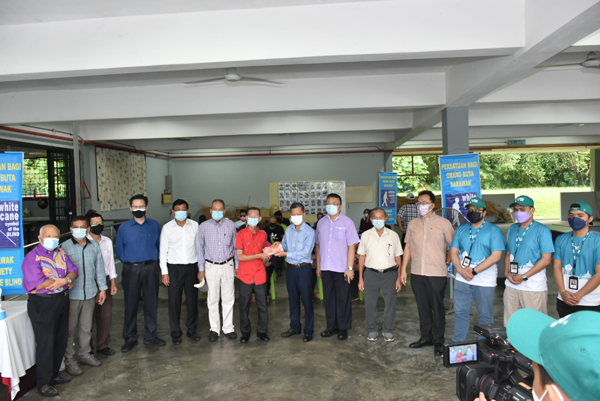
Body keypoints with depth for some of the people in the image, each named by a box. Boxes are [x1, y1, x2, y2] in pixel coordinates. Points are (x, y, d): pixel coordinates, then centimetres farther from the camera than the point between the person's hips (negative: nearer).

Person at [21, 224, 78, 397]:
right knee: (46, 343, 1)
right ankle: (43, 383, 15)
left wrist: (65, 280, -19)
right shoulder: (32, 257, -13)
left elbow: (74, 270, 4)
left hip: (62, 300, 7)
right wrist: (65, 280, -14)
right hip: (43, 304, -7)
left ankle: (54, 375, 32)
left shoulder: (61, 253, 9)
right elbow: (37, 284, -23)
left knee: (60, 341, 15)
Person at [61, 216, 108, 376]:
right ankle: (69, 360, 18)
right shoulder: (65, 247, -7)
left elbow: (99, 268, 12)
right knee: (70, 329, 5)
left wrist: (102, 288, 13)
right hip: (71, 295, -4)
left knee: (86, 327, 15)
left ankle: (85, 354, 30)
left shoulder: (94, 246, 7)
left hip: (90, 294, 4)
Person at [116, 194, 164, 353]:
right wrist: (129, 263, 6)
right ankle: (130, 338, 19)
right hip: (131, 269, -1)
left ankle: (150, 336, 23)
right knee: (131, 304, 5)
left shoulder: (155, 225, 4)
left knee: (151, 302, 8)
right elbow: (119, 251, 9)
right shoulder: (123, 228, 2)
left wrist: (153, 261, 6)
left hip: (151, 268, 1)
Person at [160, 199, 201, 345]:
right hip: (174, 268, -1)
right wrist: (164, 272, -3)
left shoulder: (194, 226, 2)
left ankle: (192, 329, 25)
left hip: (191, 267, 1)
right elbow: (163, 251, 1)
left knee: (192, 300, 9)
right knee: (174, 301, 4)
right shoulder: (167, 228, -2)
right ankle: (175, 333, 19)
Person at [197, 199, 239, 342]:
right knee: (213, 299, 5)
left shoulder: (230, 225, 0)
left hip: (228, 265, 1)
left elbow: (235, 246, 7)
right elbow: (200, 248, 4)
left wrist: (237, 265, 7)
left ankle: (228, 328, 19)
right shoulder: (204, 226, -2)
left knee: (228, 298, 7)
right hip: (211, 266, -1)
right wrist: (201, 269, 2)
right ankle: (214, 329, 18)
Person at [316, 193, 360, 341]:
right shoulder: (321, 222, 8)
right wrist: (318, 266, 10)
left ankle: (343, 328, 19)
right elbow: (318, 245, 12)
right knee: (328, 298, 12)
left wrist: (350, 268, -12)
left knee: (343, 299, 5)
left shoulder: (347, 222, -4)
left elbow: (351, 246, -7)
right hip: (326, 268, 4)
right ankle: (331, 326, 25)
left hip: (341, 268, -4)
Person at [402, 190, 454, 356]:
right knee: (422, 306, 12)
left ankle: (438, 341, 17)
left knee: (437, 307, 4)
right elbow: (408, 247, 12)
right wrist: (403, 269, 10)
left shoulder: (443, 223, -2)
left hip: (437, 273, -4)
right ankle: (426, 337, 26)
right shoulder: (413, 224, 9)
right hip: (416, 273, 4)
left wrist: (447, 262, -1)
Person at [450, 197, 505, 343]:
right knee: (460, 312, 9)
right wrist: (460, 270, -9)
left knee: (485, 316, 7)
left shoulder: (494, 230, -4)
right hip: (462, 280, 4)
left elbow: (495, 256, -12)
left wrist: (473, 271, -15)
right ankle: (457, 343, 20)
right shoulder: (461, 229, 11)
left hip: (484, 281, -4)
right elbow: (453, 251, 9)